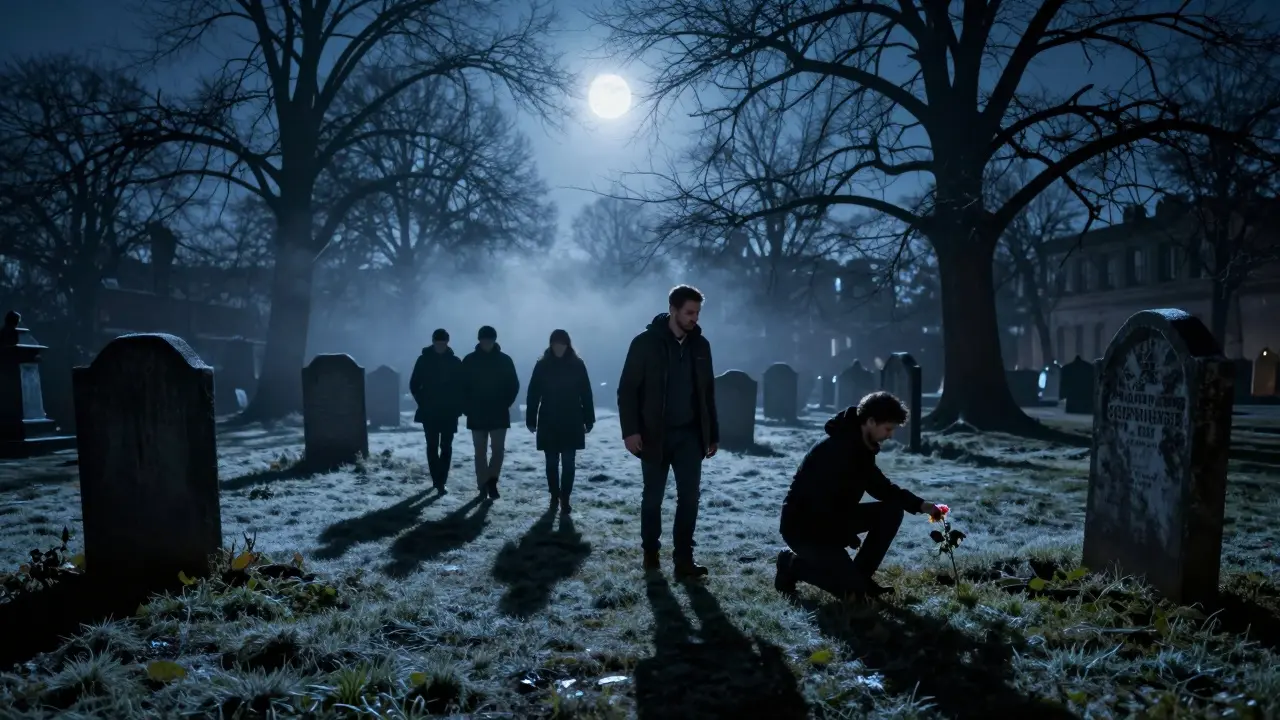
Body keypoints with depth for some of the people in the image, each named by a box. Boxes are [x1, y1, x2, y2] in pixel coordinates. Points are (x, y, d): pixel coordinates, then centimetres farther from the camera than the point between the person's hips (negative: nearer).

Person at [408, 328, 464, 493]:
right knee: (432, 447, 2)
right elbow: (414, 385, 5)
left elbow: (462, 386, 4)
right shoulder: (423, 360, 0)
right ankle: (439, 480, 9)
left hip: (449, 412, 0)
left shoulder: (455, 362, 0)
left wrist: (457, 406, -4)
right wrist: (423, 403, -2)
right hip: (429, 412, 0)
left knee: (446, 447, -2)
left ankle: (439, 481, 1)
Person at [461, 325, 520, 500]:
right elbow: (463, 386, 4)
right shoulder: (469, 360, 1)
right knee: (480, 451, 4)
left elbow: (514, 385, 4)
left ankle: (491, 481, -6)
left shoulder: (505, 360, 1)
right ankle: (484, 485, 10)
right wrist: (468, 407, -4)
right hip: (477, 415, 0)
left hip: (499, 414, 0)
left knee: (498, 448, -10)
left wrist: (505, 404, -5)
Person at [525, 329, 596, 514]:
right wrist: (531, 420, -2)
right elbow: (533, 394, 0)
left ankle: (564, 499, 2)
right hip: (548, 423, 1)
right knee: (552, 462, 9)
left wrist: (588, 420, -2)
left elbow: (586, 394, 0)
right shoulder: (542, 365, 0)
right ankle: (554, 496, 23)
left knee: (568, 463, -2)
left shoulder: (577, 365, -1)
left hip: (572, 423, -1)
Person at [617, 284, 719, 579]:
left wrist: (713, 434, 11)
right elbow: (627, 389, -8)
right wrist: (630, 430, -16)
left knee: (689, 496, 0)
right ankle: (650, 553, 23)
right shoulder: (646, 342, -8)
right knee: (653, 496, 8)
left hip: (690, 435, 4)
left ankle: (684, 559, 6)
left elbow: (708, 393, 12)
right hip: (655, 435, -3)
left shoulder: (701, 345, 6)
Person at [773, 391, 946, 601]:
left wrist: (919, 505, 1)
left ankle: (860, 576, 8)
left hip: (833, 518, 9)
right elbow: (822, 501, -28)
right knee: (853, 590, -16)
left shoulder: (862, 446, 3)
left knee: (893, 509, -2)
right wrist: (847, 537, -15)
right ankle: (793, 565, 4)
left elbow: (880, 486, 13)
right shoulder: (835, 448, -27)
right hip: (805, 526, -9)